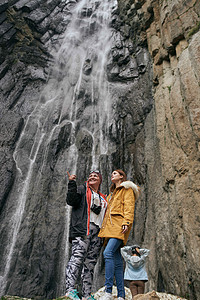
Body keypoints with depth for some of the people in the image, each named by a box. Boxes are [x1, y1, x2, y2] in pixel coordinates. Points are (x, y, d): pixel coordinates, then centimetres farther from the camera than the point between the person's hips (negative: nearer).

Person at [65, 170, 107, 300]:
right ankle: (70, 289, -18)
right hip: (82, 230, -5)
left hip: (97, 233, 6)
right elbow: (71, 201, -5)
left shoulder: (103, 198, 28)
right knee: (77, 258, -17)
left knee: (91, 263, 4)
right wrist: (72, 184, -13)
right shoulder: (82, 189, 12)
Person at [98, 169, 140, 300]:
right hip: (110, 226, 8)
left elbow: (129, 207, -6)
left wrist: (126, 222, -19)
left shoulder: (127, 189, 7)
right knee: (117, 261, 3)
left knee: (108, 252, -23)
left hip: (119, 225, -7)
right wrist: (104, 227, 20)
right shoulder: (112, 193, 30)